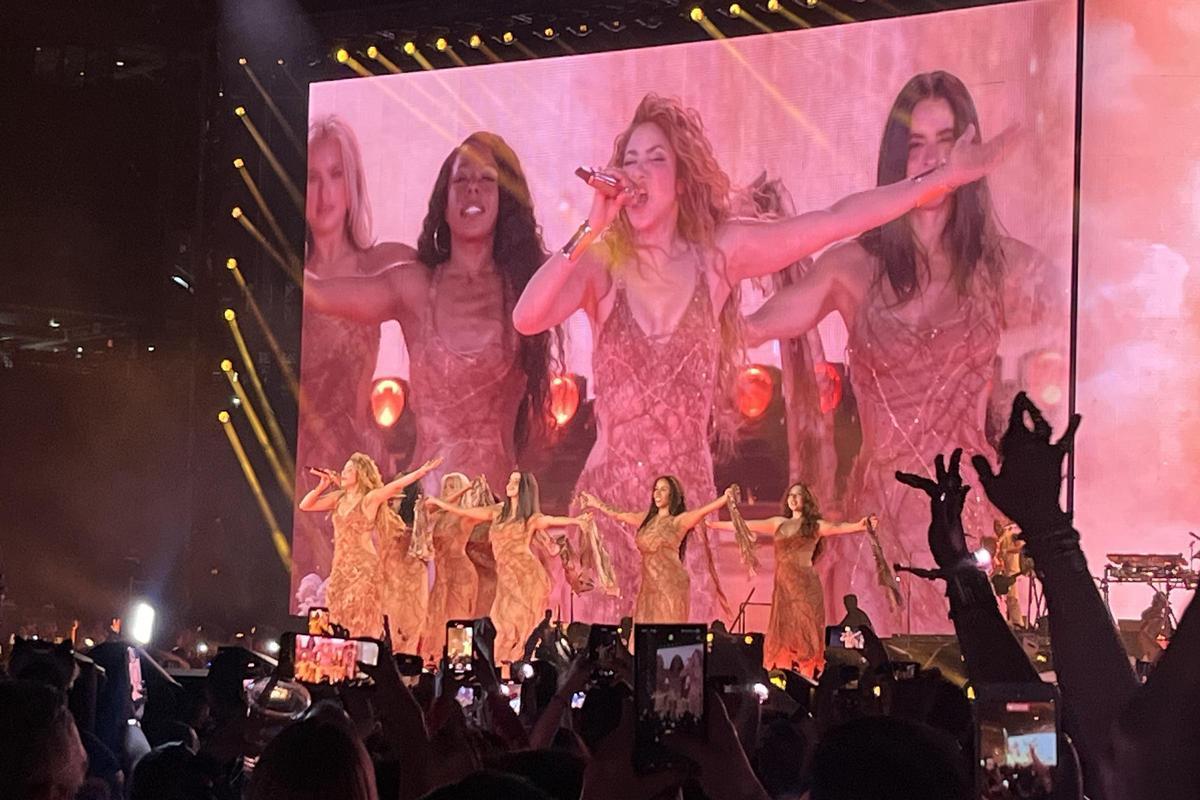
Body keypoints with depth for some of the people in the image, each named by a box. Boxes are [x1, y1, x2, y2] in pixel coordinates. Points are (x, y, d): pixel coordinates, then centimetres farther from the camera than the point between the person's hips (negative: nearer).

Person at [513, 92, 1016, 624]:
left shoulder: (718, 253, 1)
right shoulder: (602, 262, -2)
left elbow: (838, 220, -1)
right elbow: (526, 318, -19)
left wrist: (946, 176, -4)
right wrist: (588, 231, -23)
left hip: (687, 498, 1)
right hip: (608, 497, -1)